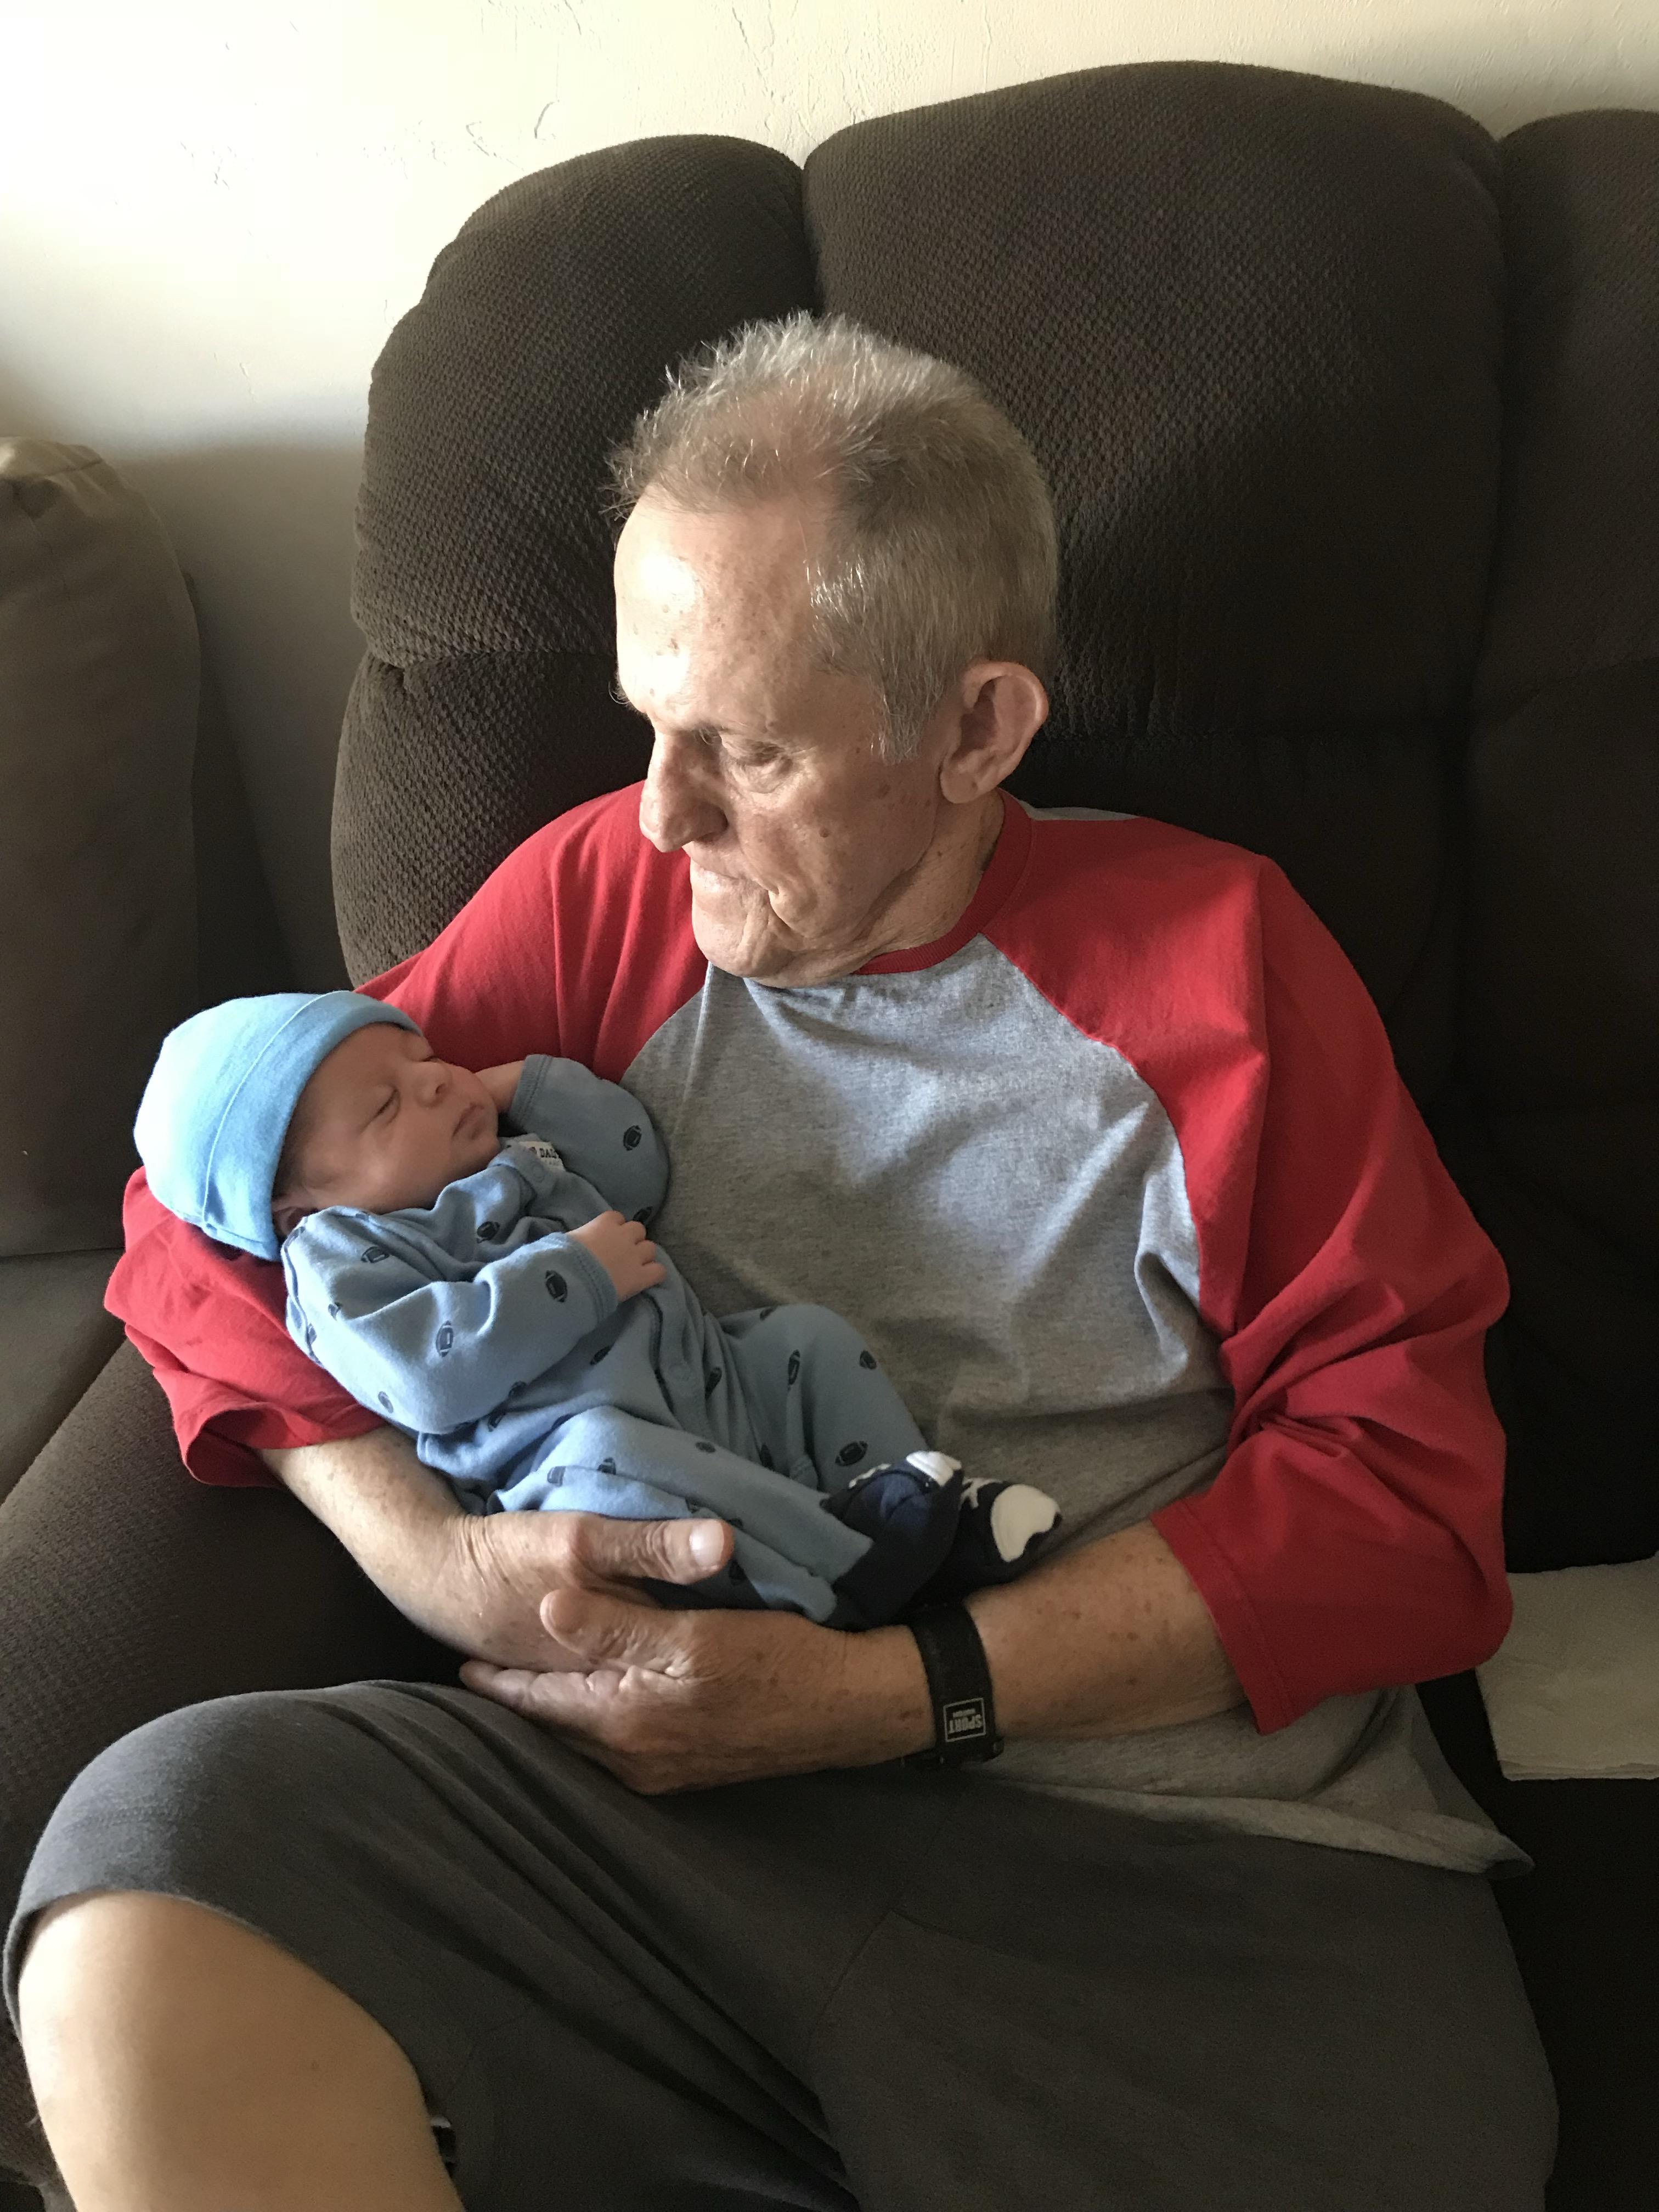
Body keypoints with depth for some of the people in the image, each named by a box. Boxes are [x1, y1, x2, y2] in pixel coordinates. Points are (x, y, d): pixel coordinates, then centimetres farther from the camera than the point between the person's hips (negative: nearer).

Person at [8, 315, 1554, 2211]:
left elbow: (1404, 1488, -2)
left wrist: (894, 1693, -11)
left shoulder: (1209, 950, 3)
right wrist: (431, 1549, -7)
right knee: (153, 1853, -25)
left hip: (1207, 1846, -1)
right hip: (671, 1786, 2)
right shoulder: (600, 892, 10)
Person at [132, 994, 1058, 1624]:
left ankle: (923, 1506, -7)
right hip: (568, 1457, -9)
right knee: (602, 1460, -38)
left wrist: (536, 1085, 12)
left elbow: (639, 1177, 24)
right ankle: (848, 1564, -32)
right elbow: (432, 1377, -21)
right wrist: (577, 1274, -18)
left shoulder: (514, 1159, 22)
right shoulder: (339, 1263, -5)